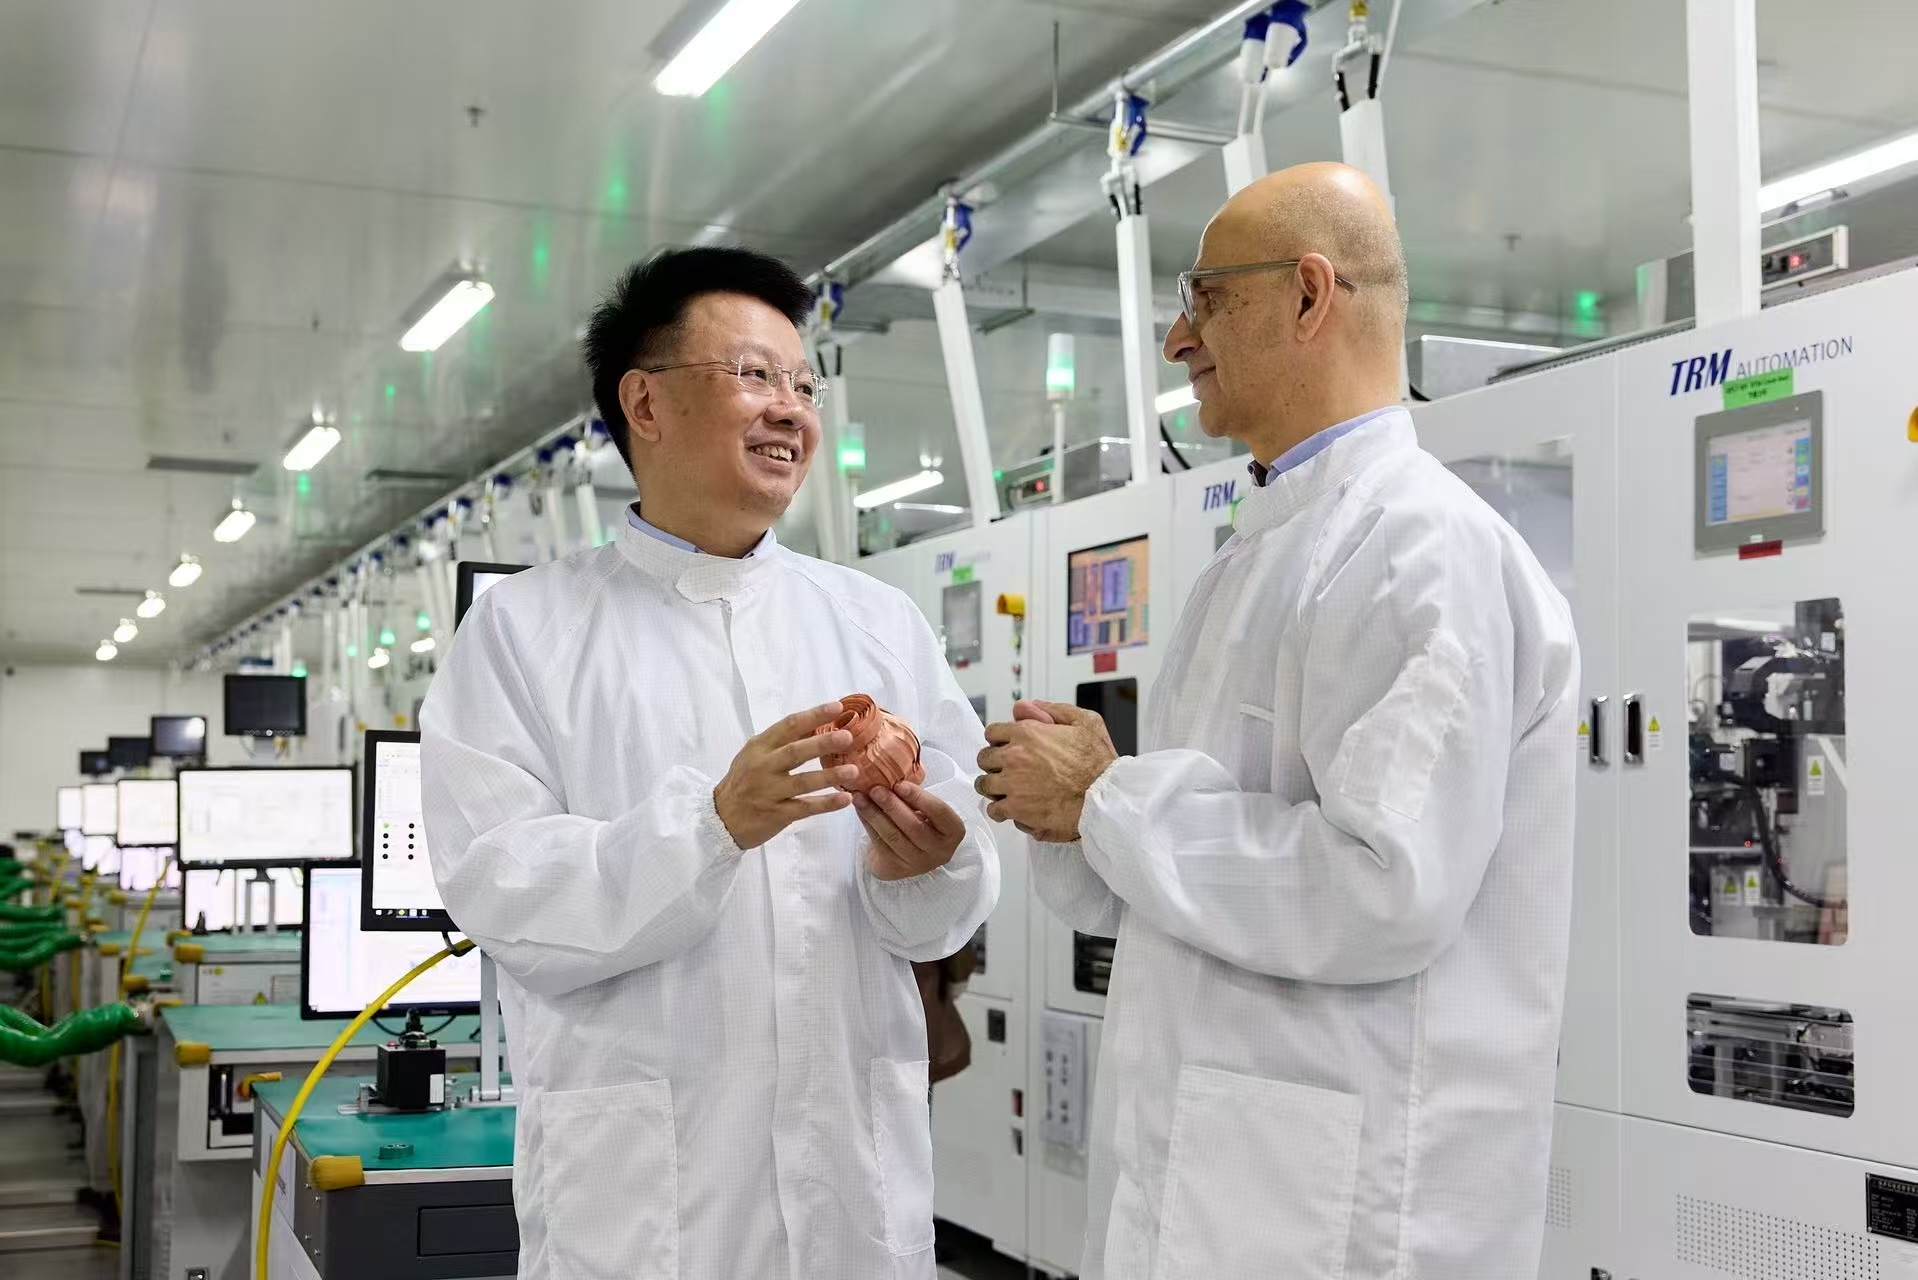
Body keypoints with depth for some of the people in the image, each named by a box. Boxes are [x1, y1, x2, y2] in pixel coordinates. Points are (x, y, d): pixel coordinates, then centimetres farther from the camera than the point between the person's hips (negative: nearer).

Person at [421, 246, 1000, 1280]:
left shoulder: (880, 624, 8)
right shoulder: (525, 631, -1)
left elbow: (949, 907, 3)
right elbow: (501, 893, -12)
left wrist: (918, 868, -19)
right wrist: (714, 823, -25)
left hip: (861, 1164, 3)